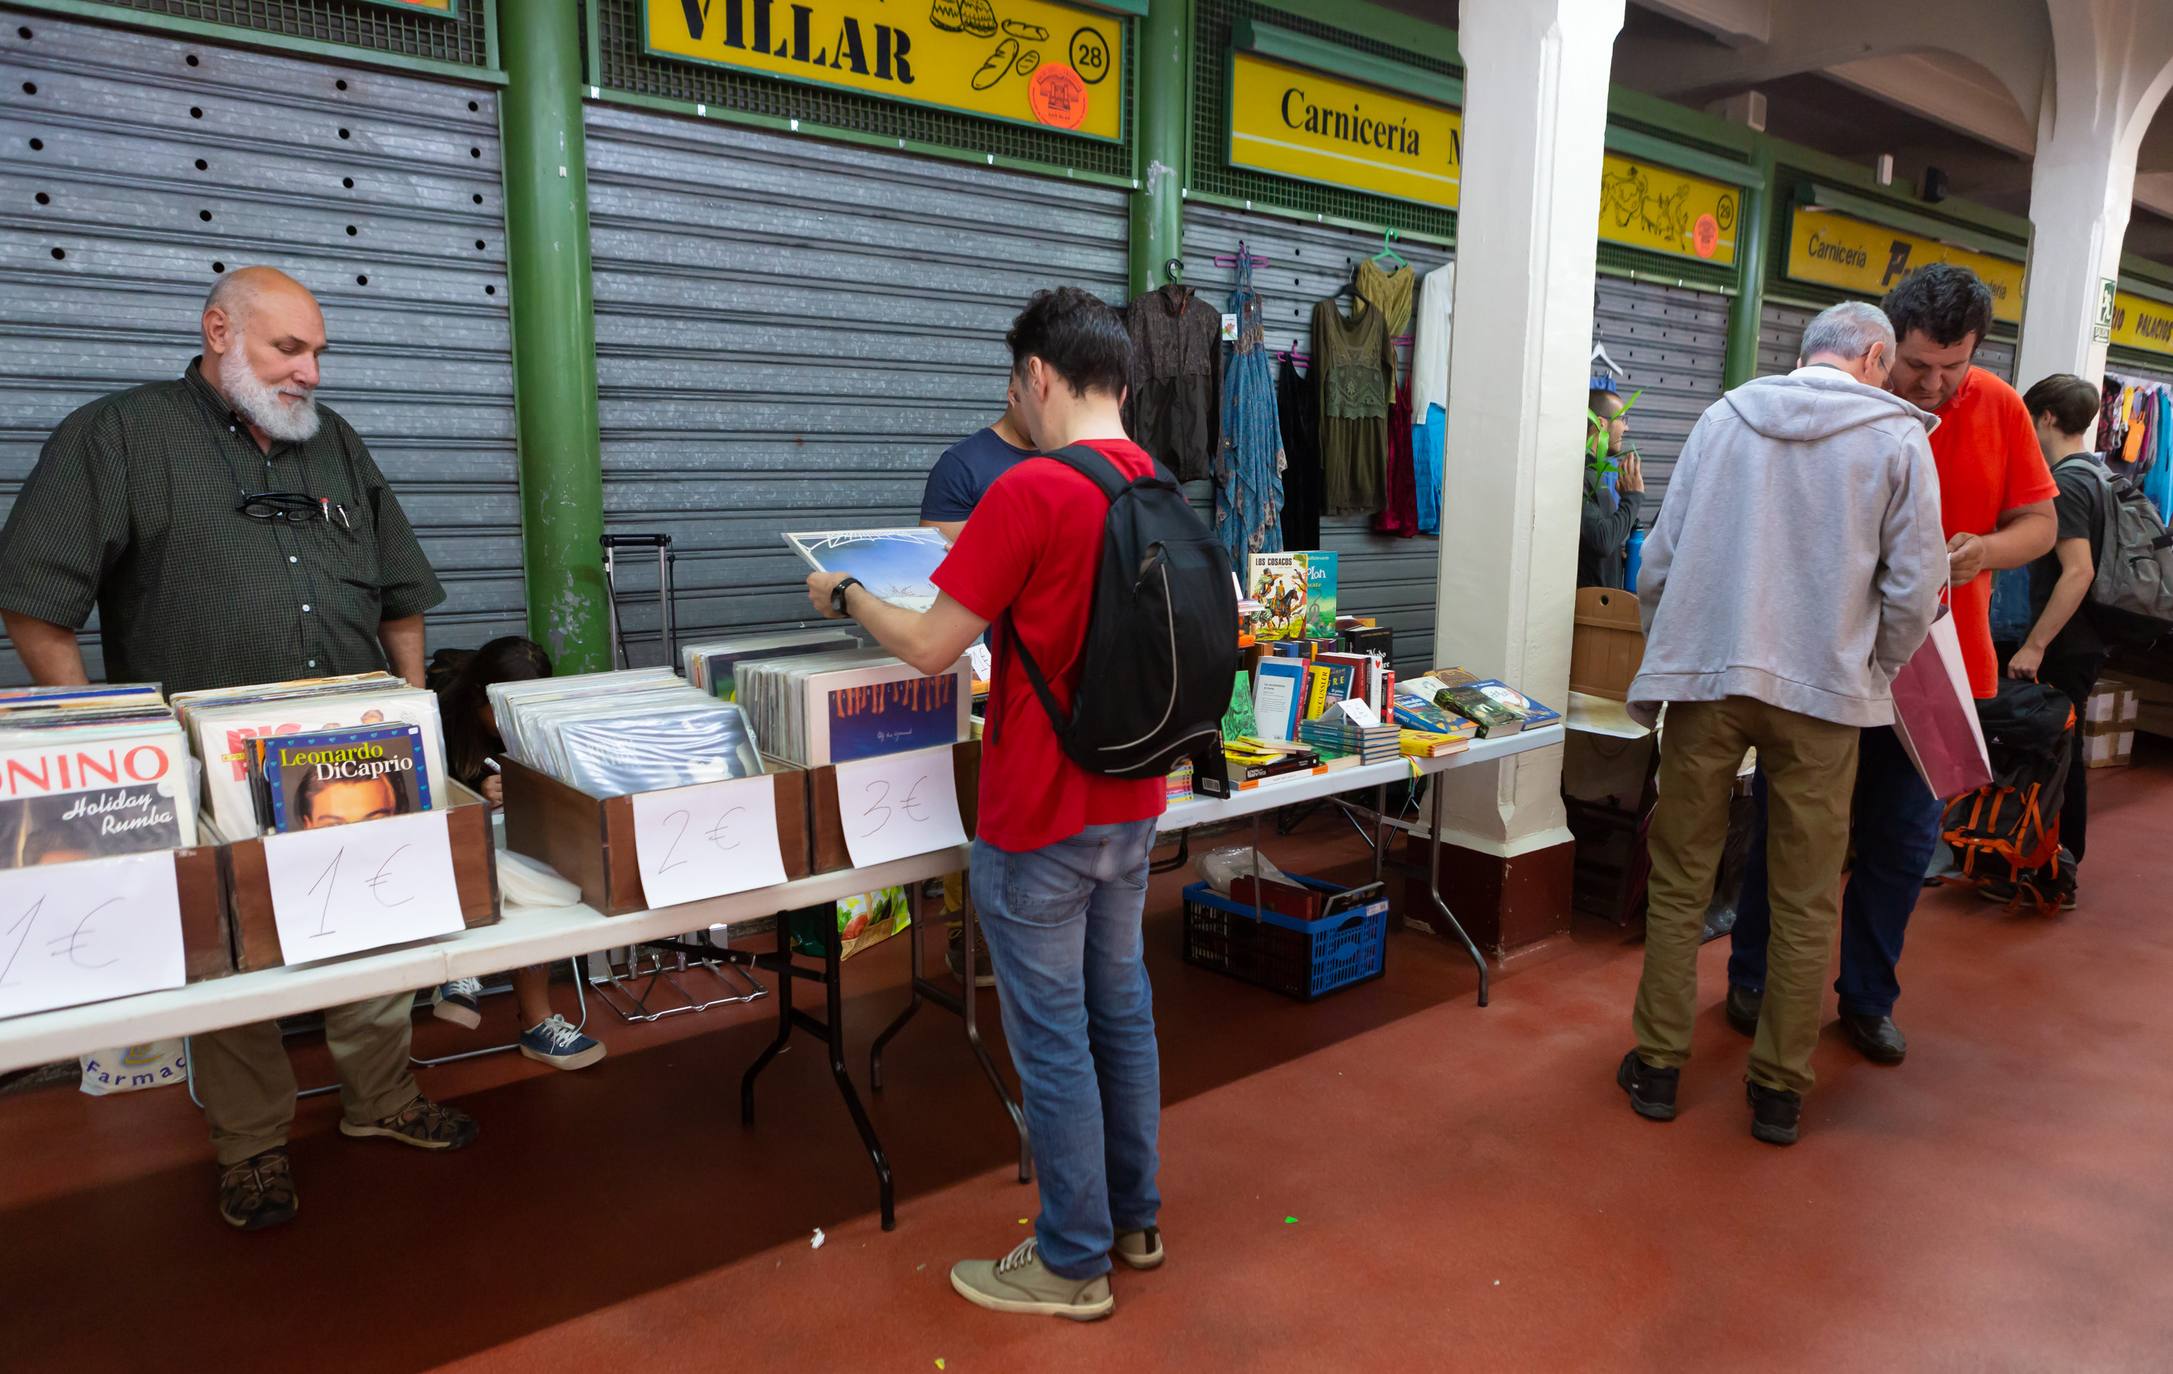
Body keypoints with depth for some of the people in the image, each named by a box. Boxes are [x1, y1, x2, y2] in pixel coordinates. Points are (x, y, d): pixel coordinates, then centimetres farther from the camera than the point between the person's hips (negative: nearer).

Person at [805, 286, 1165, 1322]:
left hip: (1041, 819, -8)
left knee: (1052, 1037, 6)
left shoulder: (1031, 492, -20)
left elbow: (932, 646, -16)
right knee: (1121, 1008, 19)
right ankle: (1133, 1218, 36)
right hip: (1132, 805, 8)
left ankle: (1071, 1265, 21)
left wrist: (844, 595, 1)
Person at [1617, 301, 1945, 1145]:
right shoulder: (1899, 438, 2)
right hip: (1823, 689, -1)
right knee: (1806, 901, 10)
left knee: (1680, 881, 11)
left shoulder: (1725, 416, 8)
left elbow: (1660, 556, 5)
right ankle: (1780, 1089, 18)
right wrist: (1873, 675, 13)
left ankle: (1657, 1065, 17)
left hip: (1704, 676, 2)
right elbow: (1913, 587, -2)